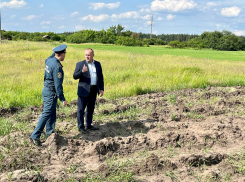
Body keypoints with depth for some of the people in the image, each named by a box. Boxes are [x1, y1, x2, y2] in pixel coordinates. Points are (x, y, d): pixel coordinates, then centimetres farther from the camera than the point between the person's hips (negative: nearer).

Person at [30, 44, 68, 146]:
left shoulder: (49, 60, 3)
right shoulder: (57, 66, -23)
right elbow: (58, 84, -23)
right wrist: (62, 99, -20)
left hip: (46, 89, 10)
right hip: (51, 93, -10)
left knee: (52, 114, 17)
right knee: (46, 114, -5)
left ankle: (49, 134, 26)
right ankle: (35, 136, -2)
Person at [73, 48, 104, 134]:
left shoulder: (98, 64, 9)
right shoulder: (80, 64, -4)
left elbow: (101, 77, 13)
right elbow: (75, 76, -9)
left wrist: (101, 88, 8)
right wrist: (82, 71, -27)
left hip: (94, 90, 4)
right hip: (84, 90, -4)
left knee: (91, 108, 13)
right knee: (81, 109, -1)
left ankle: (89, 125, 26)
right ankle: (81, 127, 9)